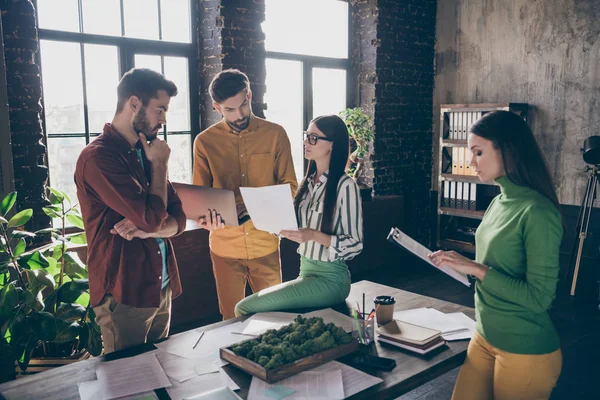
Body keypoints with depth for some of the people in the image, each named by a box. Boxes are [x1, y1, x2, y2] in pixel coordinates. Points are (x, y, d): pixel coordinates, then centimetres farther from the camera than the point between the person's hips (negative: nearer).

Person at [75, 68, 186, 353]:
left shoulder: (145, 154, 9)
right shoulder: (99, 156, -17)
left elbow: (178, 219, 5)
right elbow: (153, 218, -24)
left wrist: (145, 229, -16)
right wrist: (159, 164, -10)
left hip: (162, 288, 8)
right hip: (124, 296, -7)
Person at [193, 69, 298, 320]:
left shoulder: (275, 134, -2)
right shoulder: (205, 142, -1)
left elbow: (289, 186, 2)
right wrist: (207, 219, -18)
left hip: (265, 245, 0)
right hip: (225, 247, 0)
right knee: (232, 321, 13)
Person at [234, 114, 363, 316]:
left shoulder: (345, 185, -14)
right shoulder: (308, 181, 9)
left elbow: (355, 245, -13)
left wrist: (314, 235, -24)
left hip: (329, 279, -7)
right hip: (305, 272, 7)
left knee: (245, 308, -15)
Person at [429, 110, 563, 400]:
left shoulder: (538, 212, -20)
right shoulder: (499, 203, 4)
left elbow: (538, 297, -21)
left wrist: (477, 268, -22)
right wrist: (459, 263, -1)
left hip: (526, 351, -7)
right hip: (485, 337, 7)